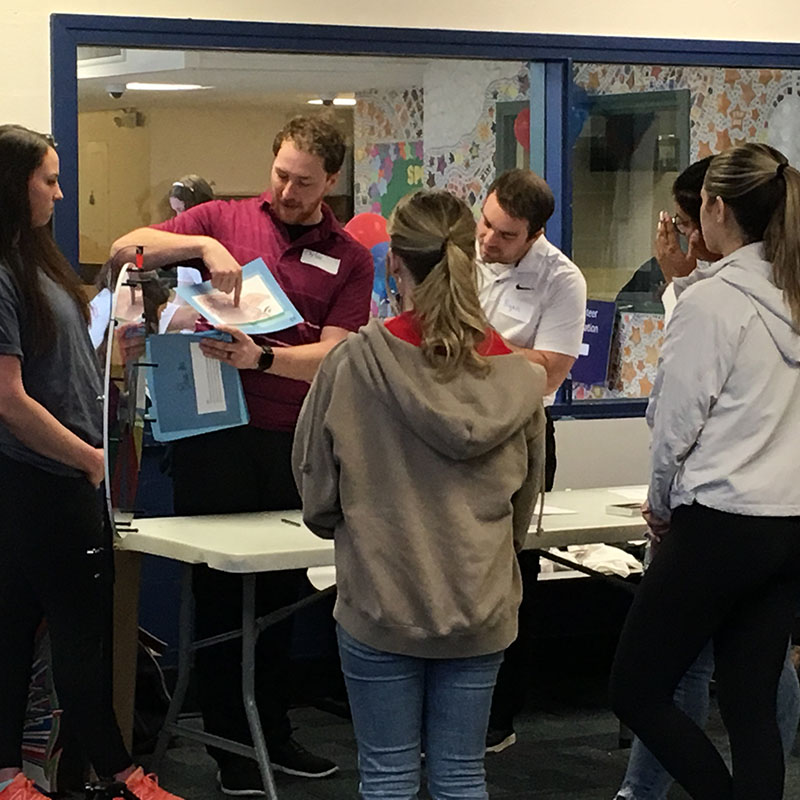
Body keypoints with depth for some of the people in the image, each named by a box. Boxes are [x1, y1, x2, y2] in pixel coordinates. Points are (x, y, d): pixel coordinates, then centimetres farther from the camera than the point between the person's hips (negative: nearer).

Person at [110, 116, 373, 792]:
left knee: (281, 590, 11)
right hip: (215, 434, -1)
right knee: (218, 589, 3)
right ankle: (228, 742, 13)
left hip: (292, 441, 1)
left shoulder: (351, 259, 5)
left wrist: (262, 357, -24)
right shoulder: (223, 219, 6)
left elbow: (331, 357, -6)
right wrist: (203, 245, -15)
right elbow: (126, 248, 0)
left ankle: (273, 730, 24)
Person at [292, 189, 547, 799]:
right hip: (480, 607, 3)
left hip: (381, 604, -3)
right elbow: (525, 498, 9)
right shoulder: (515, 373, -4)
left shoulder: (355, 363, -13)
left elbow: (317, 495, -2)